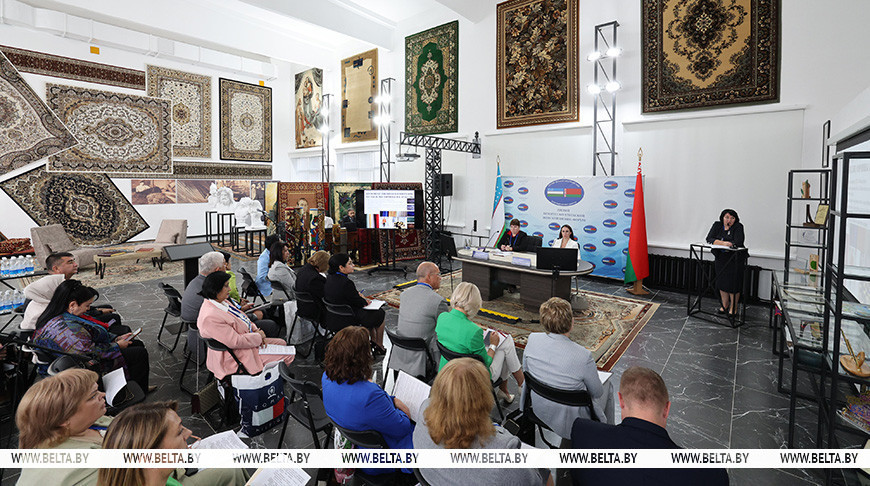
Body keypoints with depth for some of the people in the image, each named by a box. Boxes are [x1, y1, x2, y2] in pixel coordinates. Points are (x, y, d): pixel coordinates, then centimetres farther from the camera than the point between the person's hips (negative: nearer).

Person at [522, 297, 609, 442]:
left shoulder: (532, 339, -19)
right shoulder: (583, 356, -31)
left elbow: (526, 370, -1)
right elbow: (597, 392, -12)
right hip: (569, 420, -4)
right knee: (607, 387, 24)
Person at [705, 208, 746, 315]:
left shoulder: (738, 227, -8)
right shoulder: (717, 225, 2)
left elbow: (738, 242, -22)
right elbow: (709, 239, -8)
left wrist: (718, 242, -20)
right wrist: (723, 243, -23)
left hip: (735, 259, -4)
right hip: (720, 258, 4)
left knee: (733, 283, -2)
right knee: (721, 281, 9)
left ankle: (733, 307, 12)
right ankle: (725, 305, 24)